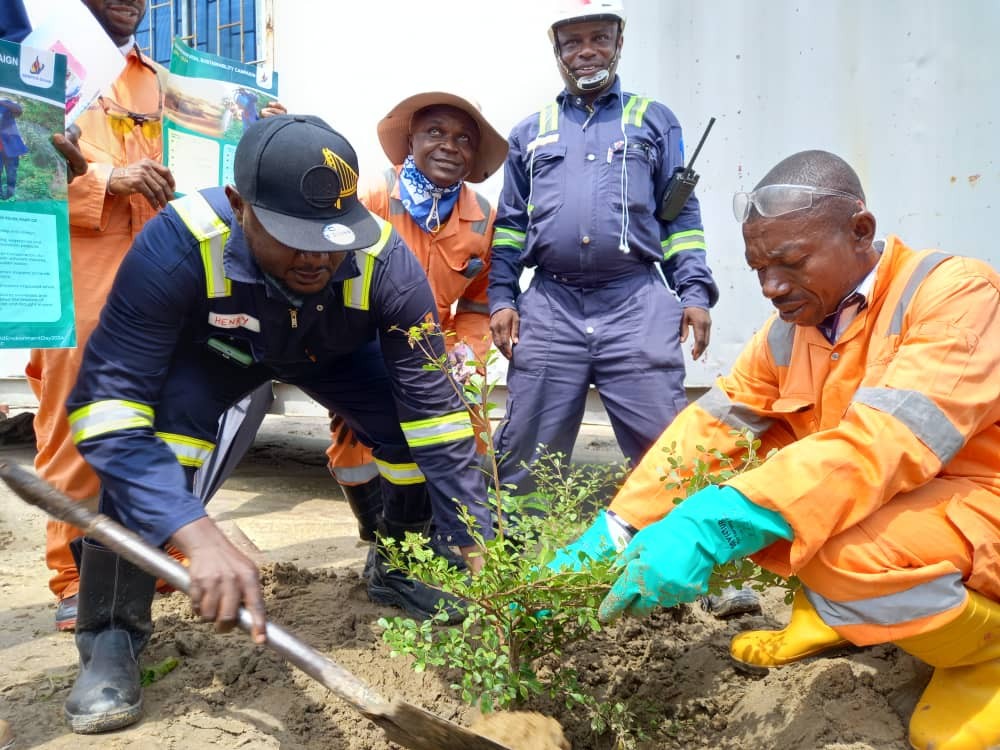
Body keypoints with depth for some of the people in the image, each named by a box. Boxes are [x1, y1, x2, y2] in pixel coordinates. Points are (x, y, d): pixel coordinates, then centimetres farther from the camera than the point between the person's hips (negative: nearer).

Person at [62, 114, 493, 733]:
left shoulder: (388, 263, -36)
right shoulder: (181, 242, -41)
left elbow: (434, 412, -32)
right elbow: (109, 403, -44)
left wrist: (480, 550, -34)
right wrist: (200, 536, -57)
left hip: (333, 353, 2)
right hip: (211, 348, -2)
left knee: (419, 427, -17)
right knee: (152, 427, -32)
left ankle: (400, 566, 16)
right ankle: (112, 637, -11)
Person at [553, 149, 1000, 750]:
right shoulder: (791, 328, -1)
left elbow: (882, 445, -36)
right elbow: (710, 426, -7)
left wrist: (712, 528, -44)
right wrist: (615, 529, -19)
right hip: (875, 502, 6)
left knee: (843, 555, -34)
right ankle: (830, 616, 10)